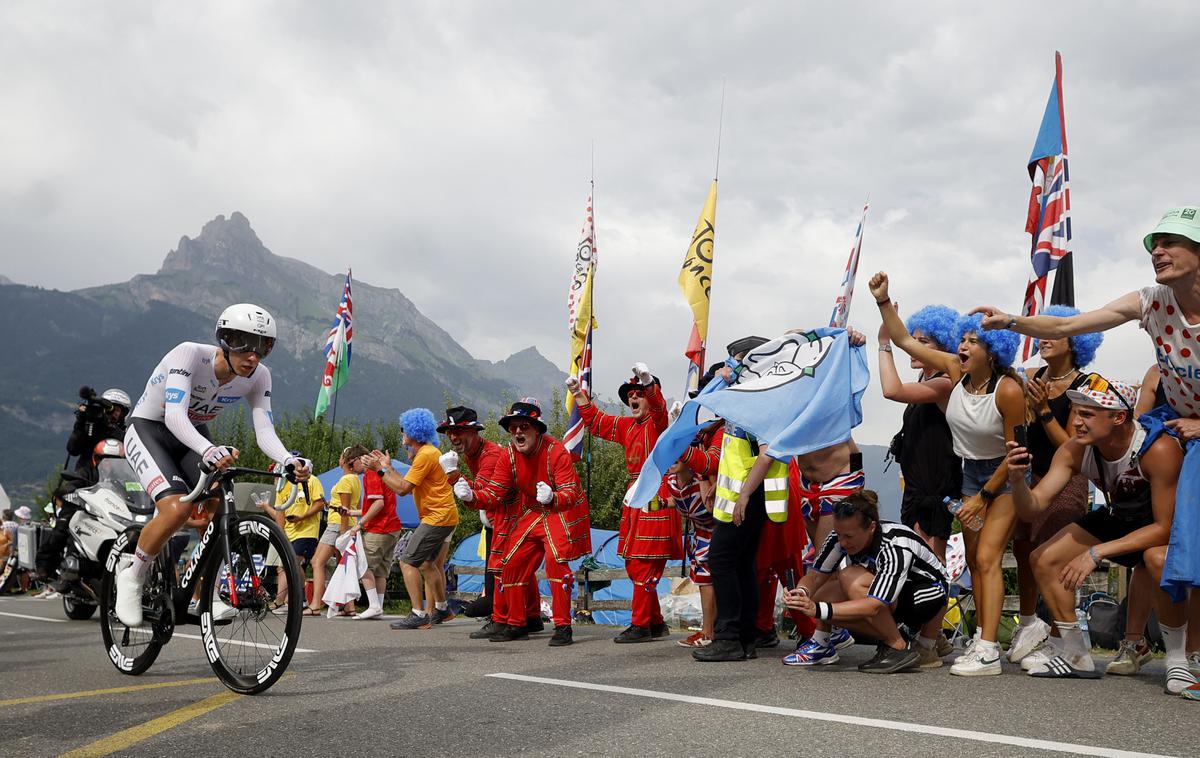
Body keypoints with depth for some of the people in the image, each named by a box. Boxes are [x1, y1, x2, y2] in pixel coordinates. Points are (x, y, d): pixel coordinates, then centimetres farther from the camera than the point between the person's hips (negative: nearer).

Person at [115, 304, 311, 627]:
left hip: (192, 436, 5)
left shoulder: (258, 376, -15)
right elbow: (174, 415, -41)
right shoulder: (190, 354, -30)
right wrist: (208, 450, -60)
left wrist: (289, 461, -43)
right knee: (178, 507, -28)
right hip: (148, 430, -5)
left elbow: (265, 431, -22)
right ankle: (132, 573, -2)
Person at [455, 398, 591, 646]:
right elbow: (494, 493, -8)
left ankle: (563, 626, -13)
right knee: (512, 564, 4)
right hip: (530, 514, 6)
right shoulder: (509, 455, -7)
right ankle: (516, 625, 22)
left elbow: (571, 494, -31)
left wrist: (552, 497, -53)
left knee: (555, 560, -24)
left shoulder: (555, 451, -24)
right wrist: (471, 495, -28)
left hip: (561, 512, -6)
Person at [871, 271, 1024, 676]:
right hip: (972, 472, 6)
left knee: (987, 556, -15)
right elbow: (905, 341, -3)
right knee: (974, 558, 7)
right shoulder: (956, 370, -9)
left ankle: (988, 651, -16)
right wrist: (883, 300, -13)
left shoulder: (1009, 390, -25)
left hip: (1005, 476, -6)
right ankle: (982, 636, 15)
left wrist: (984, 497, -14)